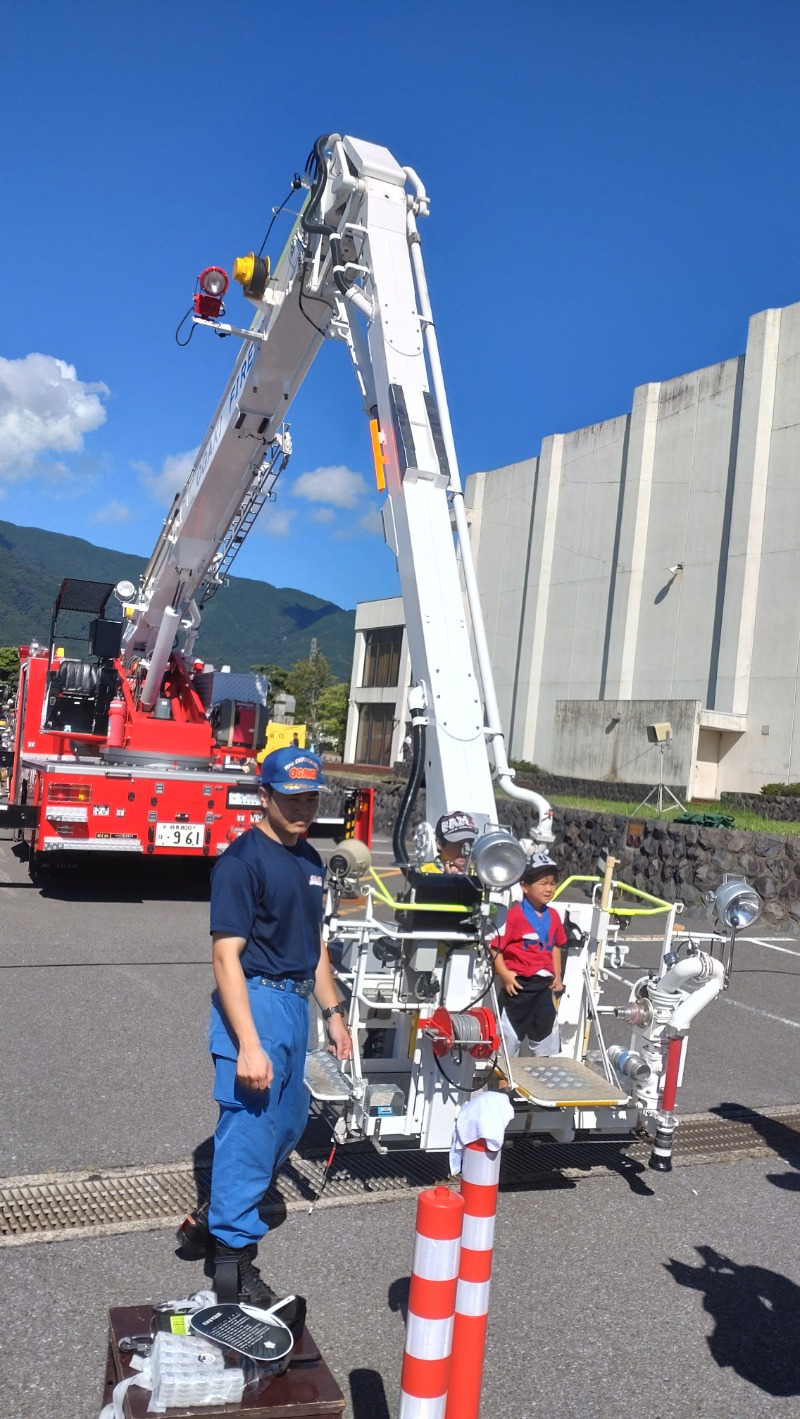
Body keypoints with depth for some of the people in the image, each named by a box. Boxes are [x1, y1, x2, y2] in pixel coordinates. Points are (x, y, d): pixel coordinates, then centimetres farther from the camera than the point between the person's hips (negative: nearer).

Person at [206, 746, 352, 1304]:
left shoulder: (311, 860, 10)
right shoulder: (243, 860, -16)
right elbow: (226, 955, -20)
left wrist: (333, 1012, 18)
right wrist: (248, 1044, -25)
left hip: (296, 1003, 9)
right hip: (256, 1002, -9)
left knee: (289, 1122, 21)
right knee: (249, 1127, -1)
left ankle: (222, 1210, 40)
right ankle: (233, 1260, 15)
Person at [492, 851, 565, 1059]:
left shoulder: (553, 916, 3)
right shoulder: (514, 914, -17)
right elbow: (495, 947, -17)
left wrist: (558, 975, 11)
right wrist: (504, 975, -21)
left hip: (544, 985, 6)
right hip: (518, 984, -6)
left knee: (548, 1031, 15)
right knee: (510, 1034, 9)